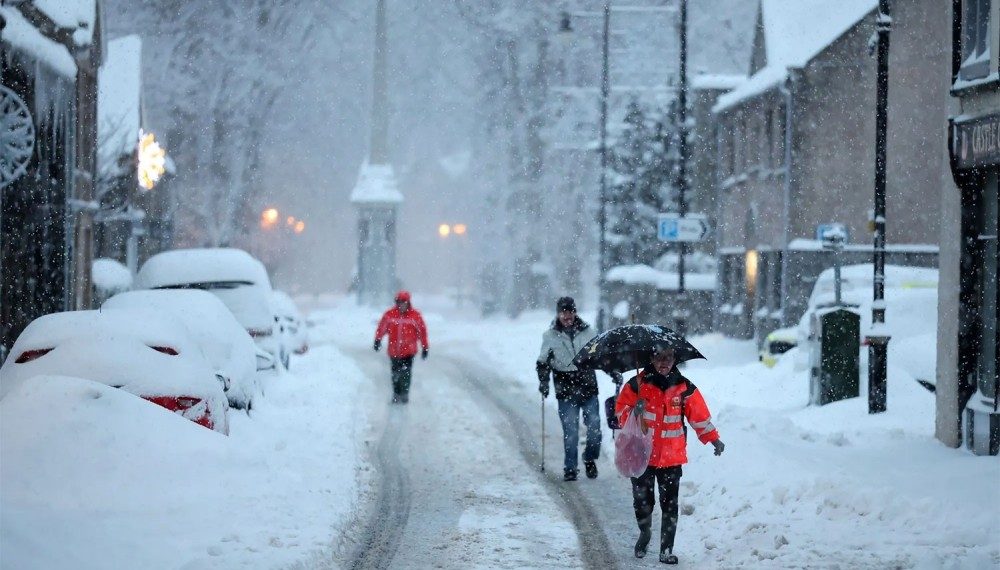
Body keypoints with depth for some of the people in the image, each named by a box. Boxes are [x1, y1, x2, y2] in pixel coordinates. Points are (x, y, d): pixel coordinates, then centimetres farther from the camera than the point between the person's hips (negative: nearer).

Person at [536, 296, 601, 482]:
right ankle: (570, 468, 6)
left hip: (589, 389, 1)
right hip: (566, 392, -1)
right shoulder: (550, 336, 3)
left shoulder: (588, 332, 6)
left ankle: (590, 459, 24)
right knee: (570, 431, -4)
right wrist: (543, 381, -5)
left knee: (594, 428, 0)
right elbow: (542, 363, 10)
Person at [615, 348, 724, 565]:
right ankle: (644, 533, 32)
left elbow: (699, 415, 7)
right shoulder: (637, 384, -1)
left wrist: (713, 439, 3)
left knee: (670, 505, -2)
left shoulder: (684, 387, 3)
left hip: (672, 457, 0)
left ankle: (666, 549, 3)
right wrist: (633, 411, -19)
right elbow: (621, 409, 2)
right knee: (642, 500, 5)